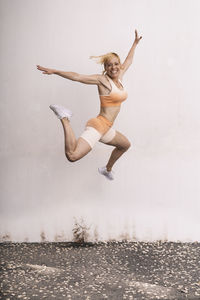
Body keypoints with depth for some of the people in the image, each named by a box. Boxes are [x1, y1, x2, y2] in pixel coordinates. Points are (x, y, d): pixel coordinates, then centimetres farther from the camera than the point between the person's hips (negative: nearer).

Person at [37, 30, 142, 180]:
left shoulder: (119, 77, 12)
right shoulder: (102, 79, -9)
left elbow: (128, 61, 29)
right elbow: (77, 76, -14)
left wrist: (135, 43, 40)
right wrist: (54, 71, -18)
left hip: (106, 129, 9)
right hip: (97, 126, -9)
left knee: (126, 145, 33)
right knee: (73, 156, -31)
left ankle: (107, 169, 52)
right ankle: (65, 118, -12)